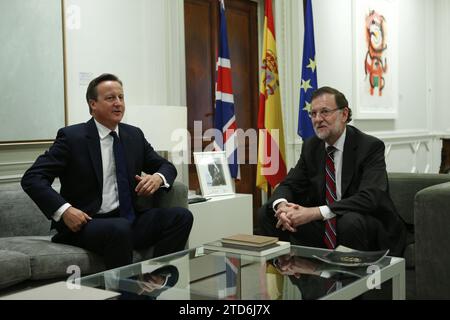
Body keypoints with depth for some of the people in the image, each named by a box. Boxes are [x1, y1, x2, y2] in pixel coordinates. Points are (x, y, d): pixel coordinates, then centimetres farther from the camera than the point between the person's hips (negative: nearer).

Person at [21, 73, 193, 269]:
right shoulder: (72, 137, -4)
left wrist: (158, 177, -7)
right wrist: (64, 210, -23)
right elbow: (32, 178, -7)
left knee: (181, 216, -17)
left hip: (129, 219, 5)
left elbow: (166, 166, 18)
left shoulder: (134, 135, 11)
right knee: (120, 228, -37)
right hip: (85, 223, -5)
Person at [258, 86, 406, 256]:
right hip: (325, 229, 5)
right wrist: (282, 205, -23)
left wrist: (315, 212, -35)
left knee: (351, 221, -38)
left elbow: (369, 198, -27)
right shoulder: (311, 146, 4)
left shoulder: (371, 147, -15)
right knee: (267, 213, -8)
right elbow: (289, 185, 3)